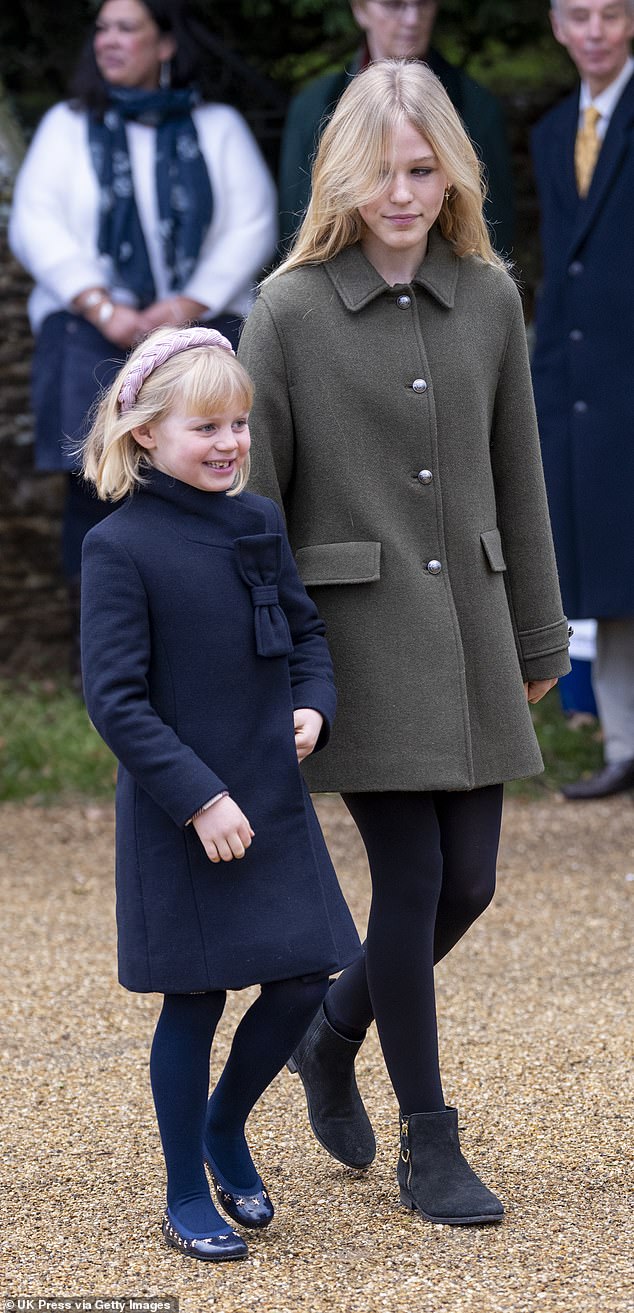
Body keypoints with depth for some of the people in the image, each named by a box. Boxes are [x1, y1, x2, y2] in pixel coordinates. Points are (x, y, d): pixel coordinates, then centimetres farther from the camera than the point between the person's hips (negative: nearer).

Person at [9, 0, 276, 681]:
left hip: (200, 327, 0)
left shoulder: (218, 128, 10)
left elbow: (252, 227, 3)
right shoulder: (67, 126, 11)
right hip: (92, 331, 0)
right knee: (95, 483, -8)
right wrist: (106, 311, -11)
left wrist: (188, 307, -11)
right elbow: (36, 227, 2)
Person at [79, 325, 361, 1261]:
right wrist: (198, 798, -19)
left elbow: (305, 629, 19)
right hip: (180, 821, -6)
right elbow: (114, 698, -15)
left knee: (302, 982, 6)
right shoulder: (120, 547, -13)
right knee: (194, 1001, 3)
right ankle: (187, 1197, 19)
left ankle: (225, 1126, 33)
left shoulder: (259, 523, 6)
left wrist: (314, 706, -1)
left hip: (274, 803, 6)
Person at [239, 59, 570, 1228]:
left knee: (467, 880, 4)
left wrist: (537, 641, 15)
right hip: (360, 634, -4)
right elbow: (251, 499, -4)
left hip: (468, 630, 4)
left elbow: (517, 479, 12)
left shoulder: (488, 298, 6)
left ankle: (332, 1036, 31)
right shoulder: (291, 311, -6)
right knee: (411, 877, -4)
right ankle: (428, 1143, 9)